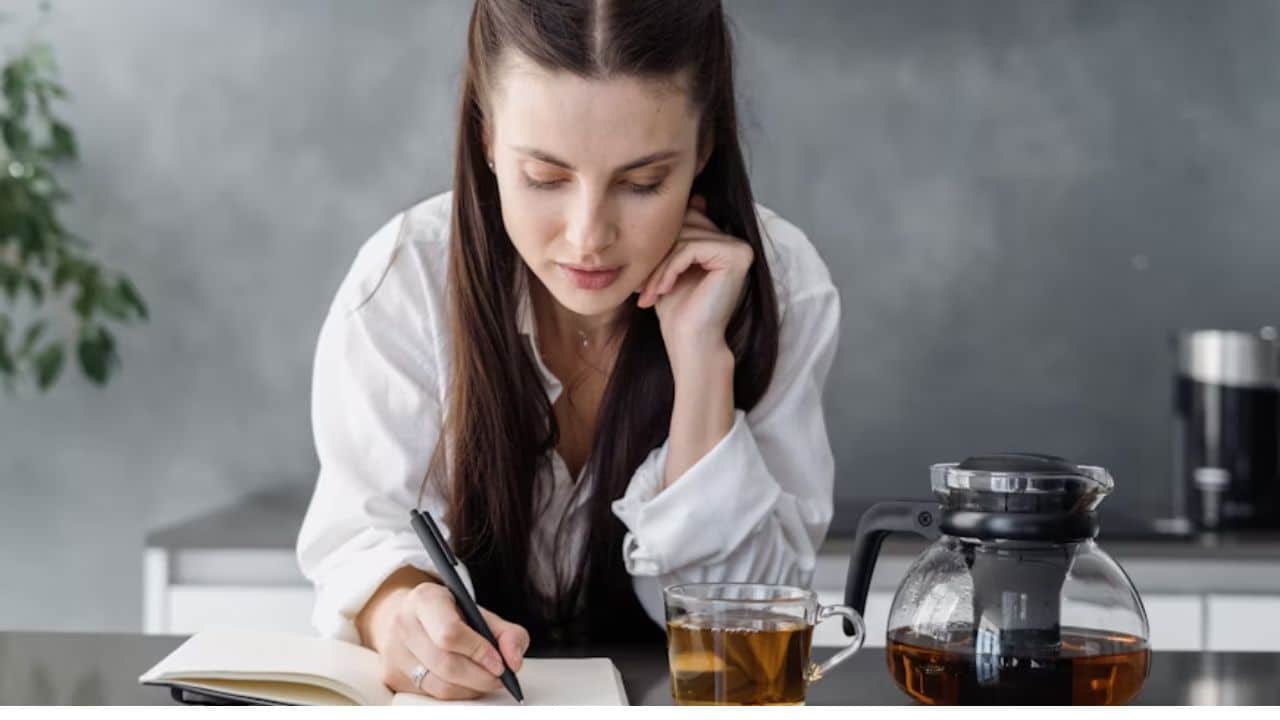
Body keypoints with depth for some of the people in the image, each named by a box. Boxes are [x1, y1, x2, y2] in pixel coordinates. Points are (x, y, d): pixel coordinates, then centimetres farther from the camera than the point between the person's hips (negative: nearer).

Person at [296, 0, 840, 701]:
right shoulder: (401, 280, -15)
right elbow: (365, 532, -14)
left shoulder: (782, 289, -14)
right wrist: (401, 611, -37)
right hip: (449, 697, 0)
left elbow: (732, 620, -15)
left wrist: (702, 358, -26)